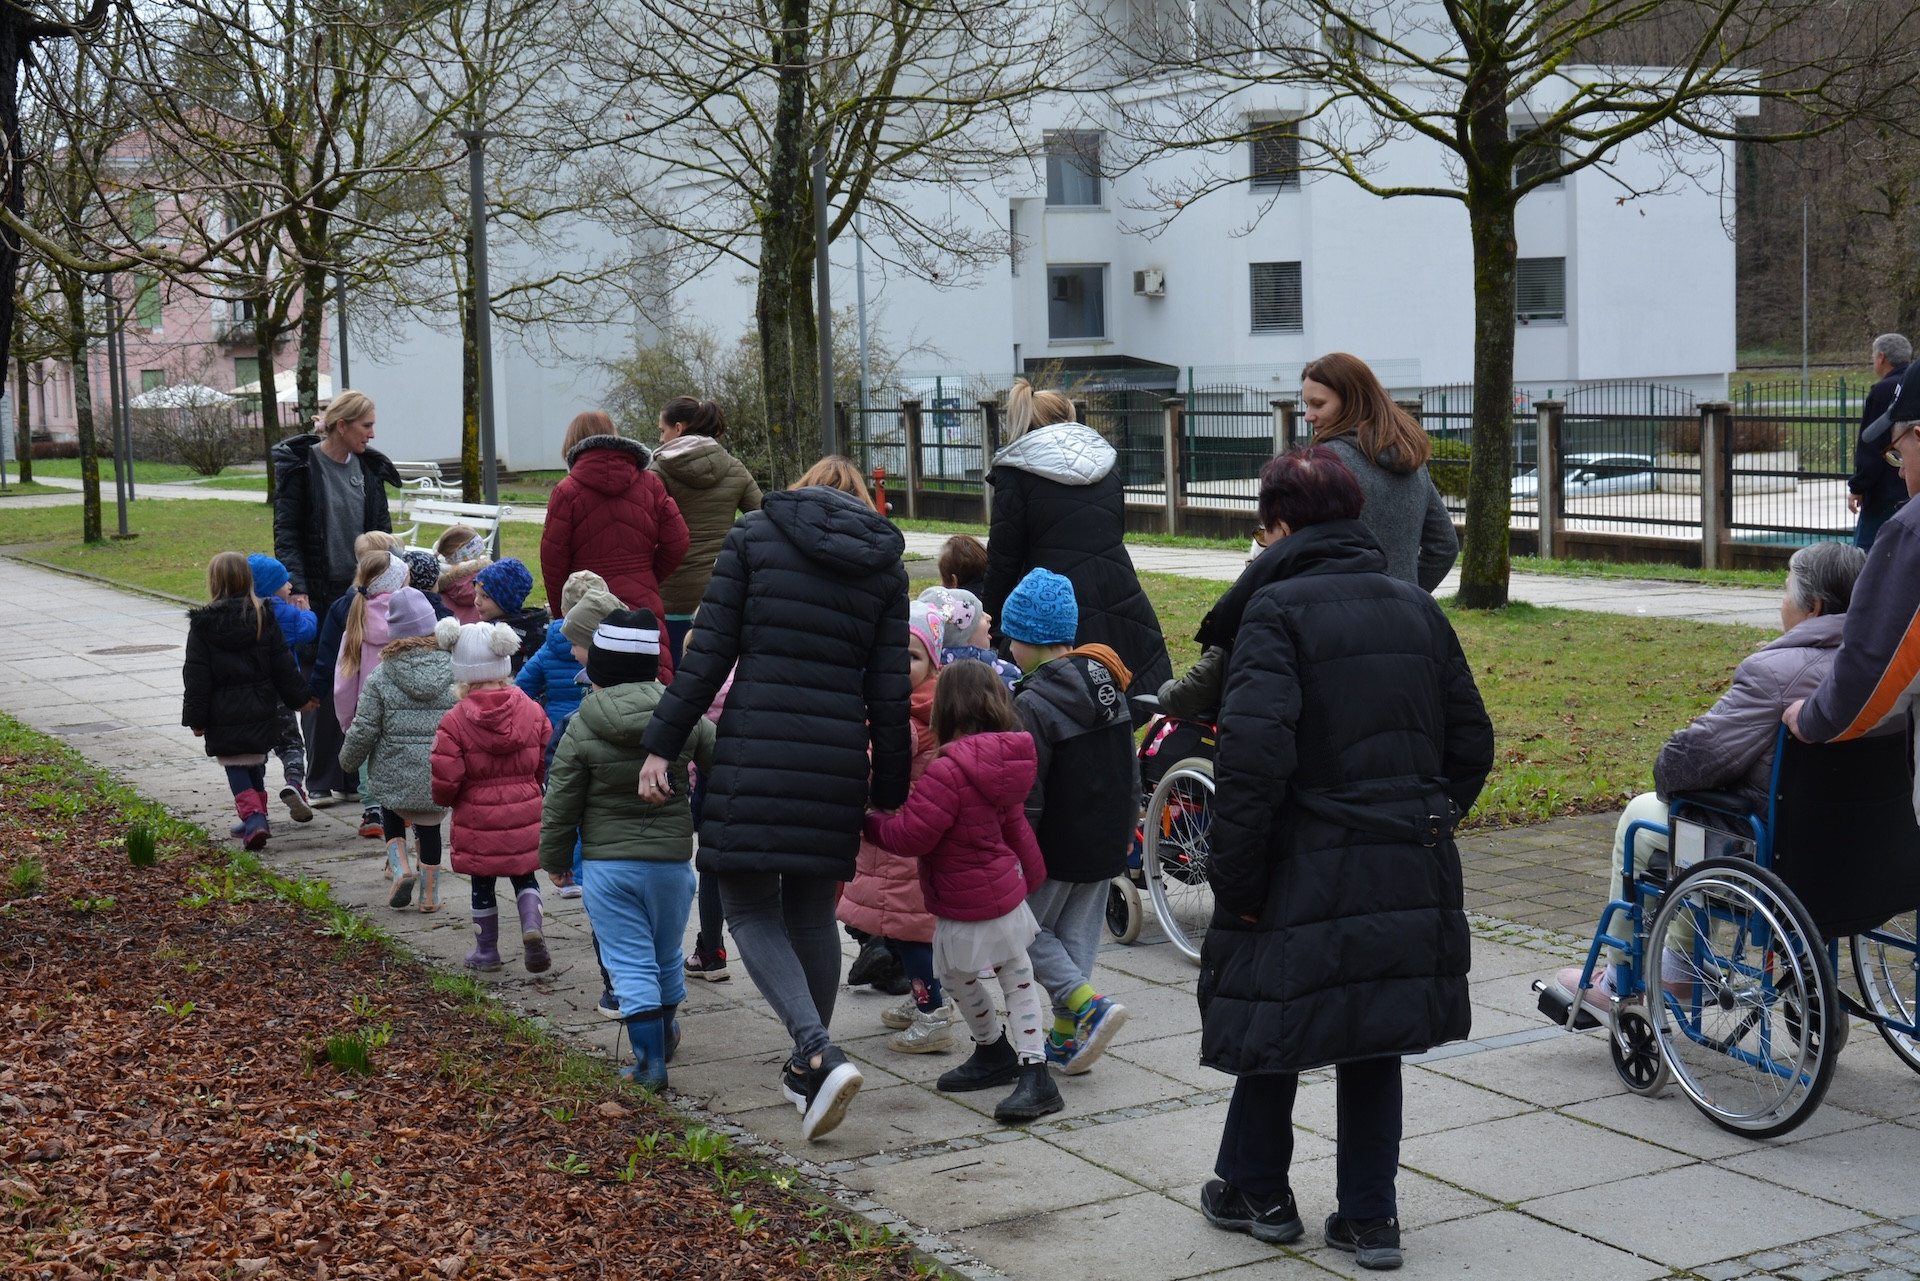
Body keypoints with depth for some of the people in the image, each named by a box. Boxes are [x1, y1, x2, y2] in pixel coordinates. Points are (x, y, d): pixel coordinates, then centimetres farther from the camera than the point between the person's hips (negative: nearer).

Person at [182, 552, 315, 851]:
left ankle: (253, 818, -17)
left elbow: (197, 678, -8)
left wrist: (195, 717, -2)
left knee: (236, 770, 1)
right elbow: (283, 666, 3)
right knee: (255, 766, 18)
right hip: (260, 711, 4)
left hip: (224, 716, -3)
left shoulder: (203, 625, -9)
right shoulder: (264, 618, -1)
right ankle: (256, 818, 27)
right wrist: (298, 698, 13)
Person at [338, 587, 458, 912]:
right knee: (429, 825, 20)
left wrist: (348, 759, 13)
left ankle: (400, 868, 4)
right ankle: (429, 893, 23)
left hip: (395, 772, -1)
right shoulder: (456, 672, -3)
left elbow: (364, 730, -6)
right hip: (441, 774, 1)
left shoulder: (381, 676, -7)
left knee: (392, 818, 25)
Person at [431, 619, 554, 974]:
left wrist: (445, 799, 10)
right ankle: (532, 926, -8)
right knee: (524, 875, 17)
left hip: (477, 818, -2)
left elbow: (445, 781, -14)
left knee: (482, 884, 14)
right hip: (525, 813, 2)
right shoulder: (532, 711, -5)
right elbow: (546, 765, 3)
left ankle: (487, 951, 24)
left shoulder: (455, 721, -14)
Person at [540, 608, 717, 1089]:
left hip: (606, 864, -3)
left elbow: (560, 805, -5)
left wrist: (555, 859, 10)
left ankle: (650, 1060, -2)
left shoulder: (582, 729, -11)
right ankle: (664, 1036, 42)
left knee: (630, 963, 3)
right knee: (667, 955, 21)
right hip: (672, 860, 3)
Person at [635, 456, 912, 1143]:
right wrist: (889, 792, 15)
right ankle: (808, 1065, 27)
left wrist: (662, 744, 2)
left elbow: (708, 655, -2)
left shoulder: (754, 534, 4)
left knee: (749, 905, 3)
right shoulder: (885, 565, 10)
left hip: (756, 750, -3)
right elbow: (889, 693, 8)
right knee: (812, 910, 17)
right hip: (838, 756, 3)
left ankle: (821, 1054, -15)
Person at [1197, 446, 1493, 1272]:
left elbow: (1253, 754, -22)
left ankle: (1256, 1192, 28)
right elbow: (1472, 743, 12)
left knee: (1276, 1025, 13)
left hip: (1310, 870, -5)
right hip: (1412, 871, 5)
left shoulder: (1279, 611, -11)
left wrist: (1233, 880, -15)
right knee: (1374, 1041, 15)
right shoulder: (1417, 609, 8)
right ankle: (1368, 1219, 19)